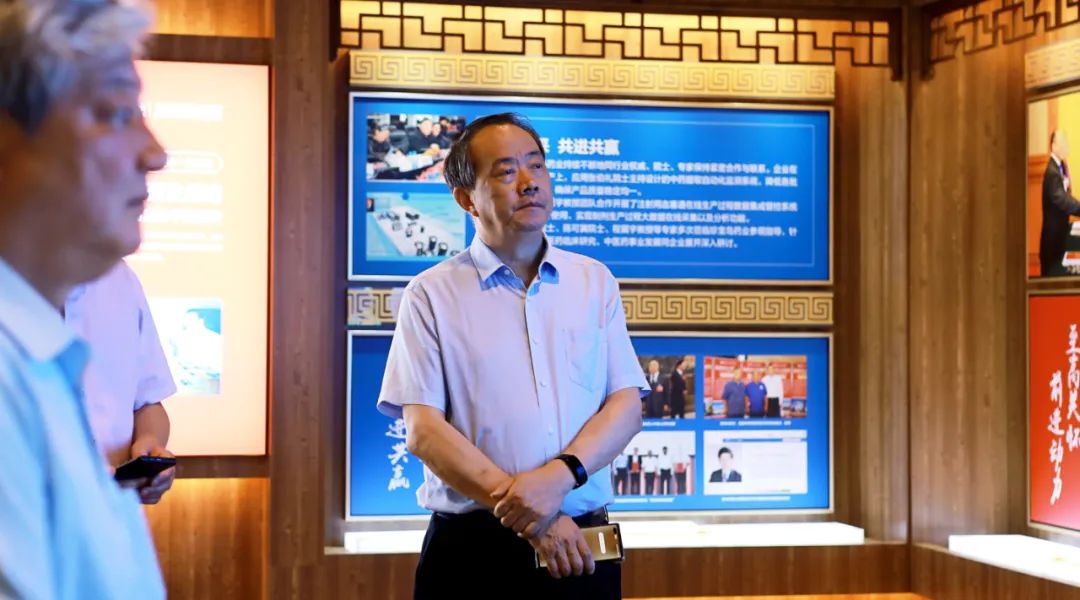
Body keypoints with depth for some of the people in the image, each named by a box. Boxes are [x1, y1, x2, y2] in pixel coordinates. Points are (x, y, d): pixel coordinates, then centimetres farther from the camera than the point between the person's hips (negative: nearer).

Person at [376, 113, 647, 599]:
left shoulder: (595, 283, 9)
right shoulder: (431, 295, 0)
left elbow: (626, 405, 3)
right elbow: (423, 430, -7)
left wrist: (560, 476, -16)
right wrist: (528, 514, -15)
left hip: (582, 548, 3)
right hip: (473, 551, -2)